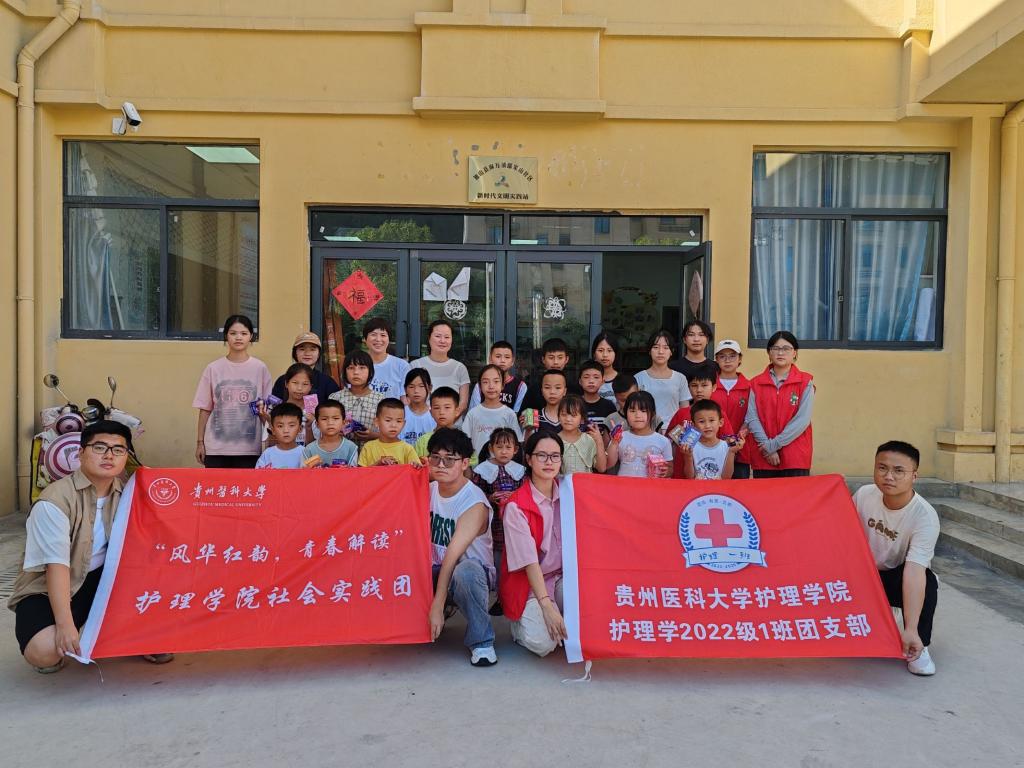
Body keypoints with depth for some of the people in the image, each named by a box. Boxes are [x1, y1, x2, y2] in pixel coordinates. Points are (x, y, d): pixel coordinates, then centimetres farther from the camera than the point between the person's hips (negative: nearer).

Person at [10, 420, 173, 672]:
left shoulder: (123, 492, -3)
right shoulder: (55, 500, -21)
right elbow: (56, 566, -29)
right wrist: (65, 625, -34)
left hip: (98, 581, 5)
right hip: (47, 591, -5)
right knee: (44, 651, -32)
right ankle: (56, 650, 7)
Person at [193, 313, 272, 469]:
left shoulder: (260, 368, 2)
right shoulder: (213, 369, 4)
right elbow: (205, 408, 7)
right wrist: (200, 442, 5)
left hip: (249, 448, -1)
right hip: (216, 448, 1)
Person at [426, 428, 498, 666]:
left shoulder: (475, 503, -20)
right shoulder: (429, 490, 1)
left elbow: (453, 554, -27)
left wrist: (437, 605, -30)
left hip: (472, 570, -5)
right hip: (437, 571, 5)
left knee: (465, 571, -40)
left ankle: (481, 641, -17)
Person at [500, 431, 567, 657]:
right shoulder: (516, 507, -16)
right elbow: (530, 562, -20)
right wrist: (547, 606, -27)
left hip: (563, 575, 5)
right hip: (528, 583, -5)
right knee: (542, 643, -24)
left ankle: (568, 629, 6)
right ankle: (521, 622, 9)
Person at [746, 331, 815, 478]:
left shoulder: (805, 382, 2)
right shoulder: (756, 383, 7)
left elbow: (803, 419, -7)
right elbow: (752, 418, -1)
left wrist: (774, 444, -12)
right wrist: (767, 447, -12)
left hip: (796, 457, -1)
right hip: (763, 457, 2)